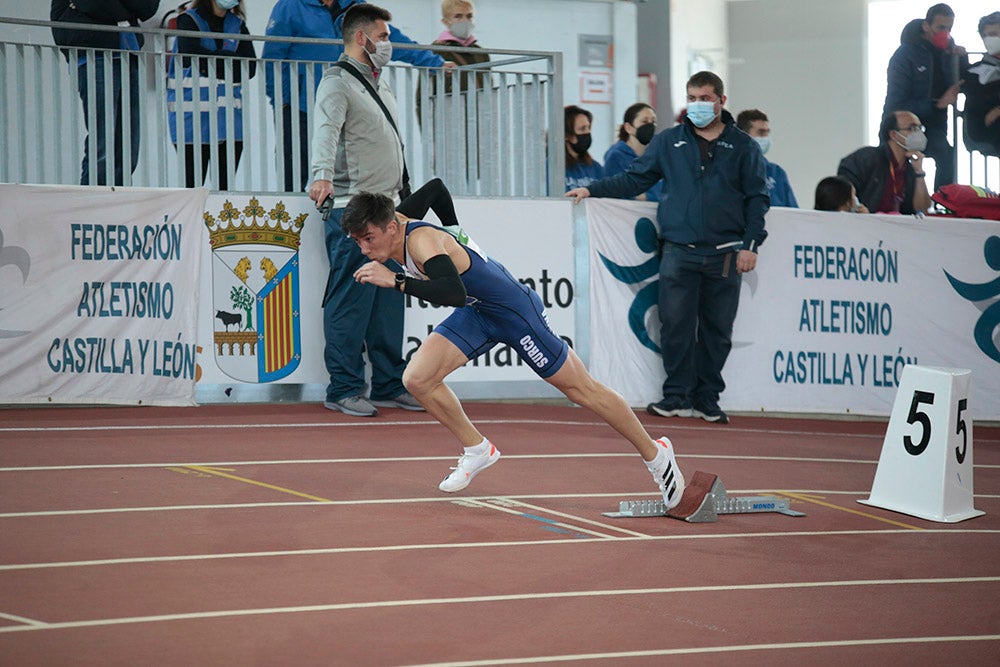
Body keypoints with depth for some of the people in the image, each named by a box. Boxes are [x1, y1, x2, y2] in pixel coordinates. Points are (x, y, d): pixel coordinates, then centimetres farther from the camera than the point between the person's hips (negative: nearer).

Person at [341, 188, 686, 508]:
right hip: (476, 313, 8)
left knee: (581, 389, 5)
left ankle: (655, 453, 23)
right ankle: (477, 450, 14)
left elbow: (455, 293, -49)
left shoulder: (422, 241, -32)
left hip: (514, 311, -8)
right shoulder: (398, 225, -7)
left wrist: (396, 281, -47)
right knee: (417, 379, -7)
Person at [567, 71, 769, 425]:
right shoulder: (668, 142, 12)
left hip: (724, 255, 0)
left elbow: (756, 197, 8)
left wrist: (750, 244, -1)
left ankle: (707, 398, 12)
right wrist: (592, 190, 6)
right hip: (679, 250, 1)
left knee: (716, 329, 3)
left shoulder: (742, 147, 8)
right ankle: (677, 396, 2)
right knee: (676, 325, -5)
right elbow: (634, 179, 16)